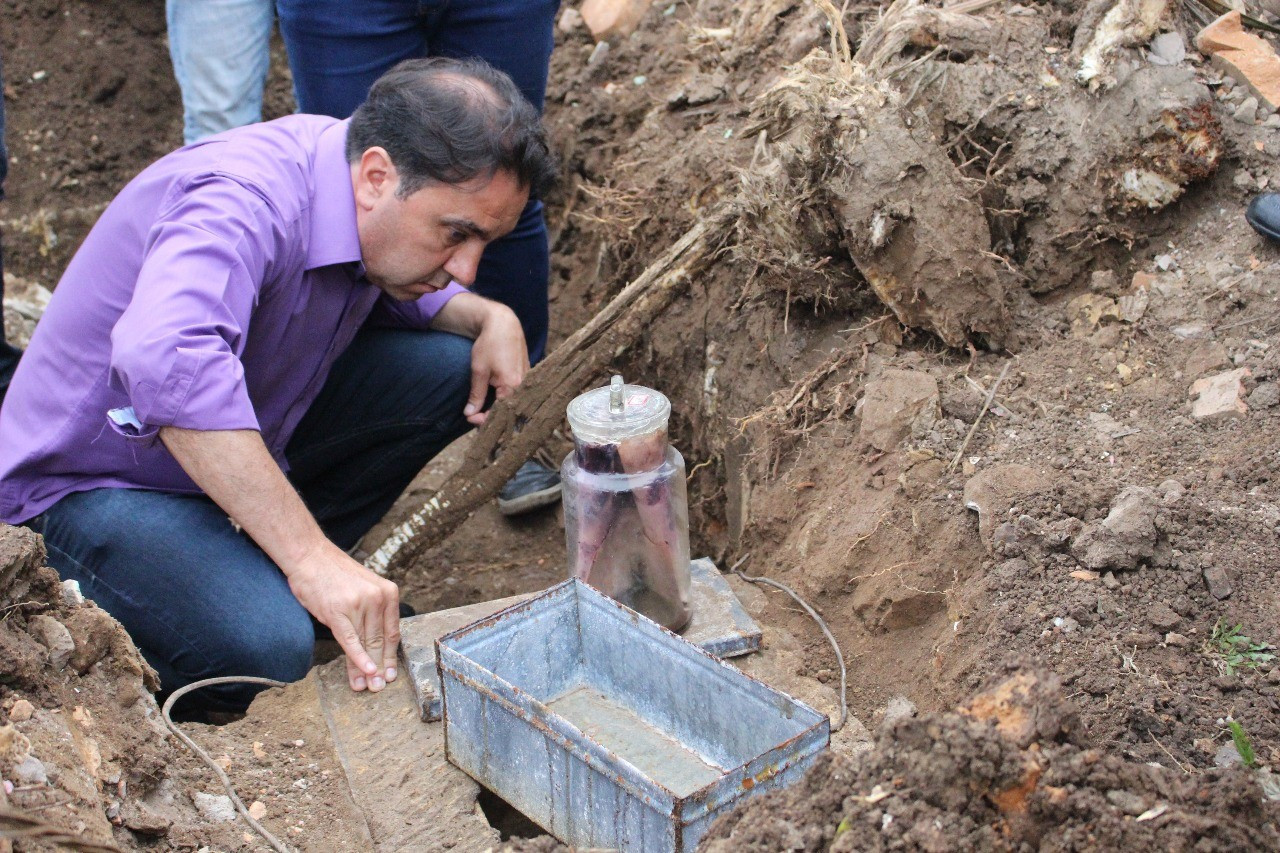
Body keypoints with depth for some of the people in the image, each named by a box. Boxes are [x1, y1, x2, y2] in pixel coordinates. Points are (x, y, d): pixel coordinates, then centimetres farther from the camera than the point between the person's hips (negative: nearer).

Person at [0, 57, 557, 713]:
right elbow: (166, 362, -51)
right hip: (97, 481, -9)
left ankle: (270, 575, 5)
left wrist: (490, 316, -6)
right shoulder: (244, 203, -32)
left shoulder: (370, 204, -6)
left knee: (450, 369, -4)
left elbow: (401, 294, 17)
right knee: (266, 652, -34)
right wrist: (311, 555, -48)